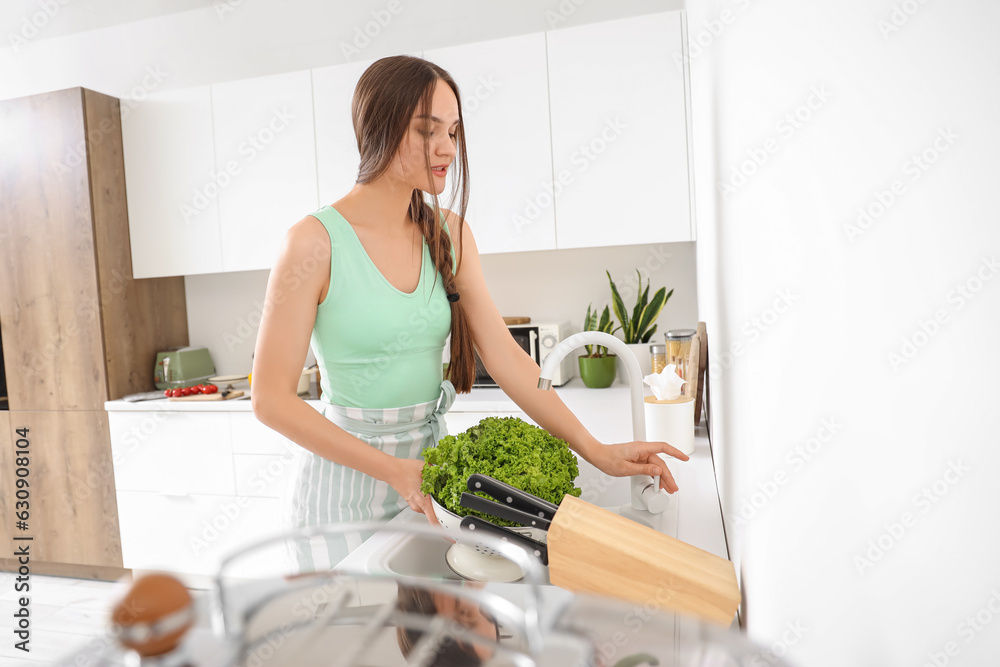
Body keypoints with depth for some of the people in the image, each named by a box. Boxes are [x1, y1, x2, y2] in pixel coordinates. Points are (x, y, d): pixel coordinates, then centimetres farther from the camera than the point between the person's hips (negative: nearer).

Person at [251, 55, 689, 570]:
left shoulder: (449, 233, 0)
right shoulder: (315, 242, -16)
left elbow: (504, 355, -5)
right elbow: (272, 398, -15)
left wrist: (596, 450, -12)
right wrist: (391, 469, -21)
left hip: (429, 460, 5)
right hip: (347, 472, -4)